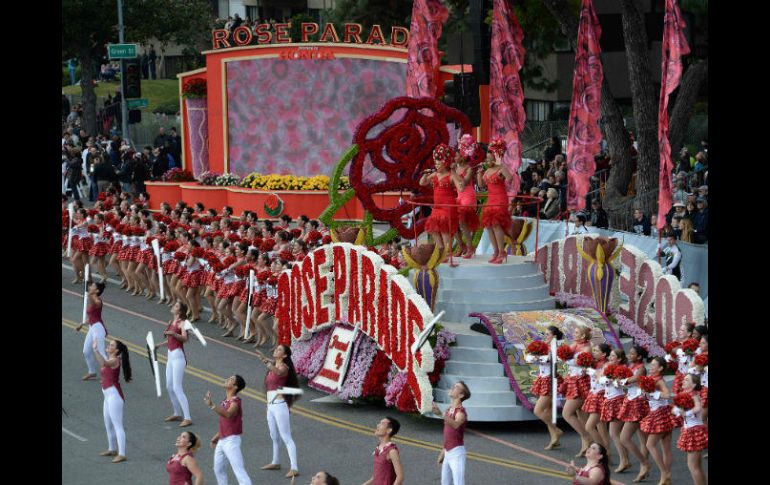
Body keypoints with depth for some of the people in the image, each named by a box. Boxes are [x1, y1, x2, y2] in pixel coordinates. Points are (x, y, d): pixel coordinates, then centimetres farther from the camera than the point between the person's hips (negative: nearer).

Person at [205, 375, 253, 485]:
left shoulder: (235, 401, -16)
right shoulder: (225, 402, 11)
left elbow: (228, 414, -37)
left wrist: (211, 405, -47)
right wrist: (216, 437, 22)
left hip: (231, 440, -10)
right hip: (222, 441, 10)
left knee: (238, 470, -13)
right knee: (218, 469, 20)